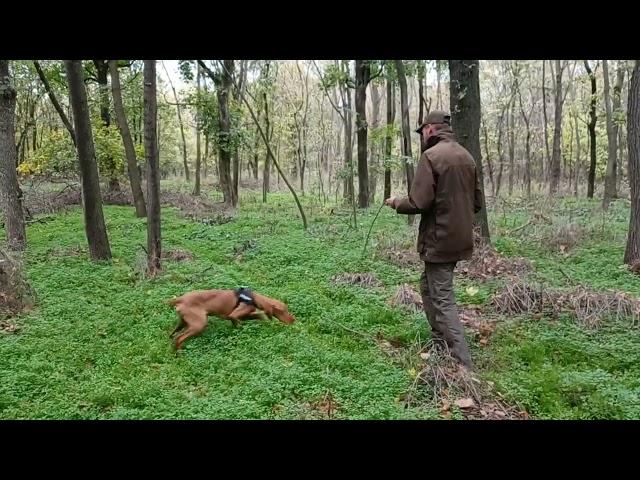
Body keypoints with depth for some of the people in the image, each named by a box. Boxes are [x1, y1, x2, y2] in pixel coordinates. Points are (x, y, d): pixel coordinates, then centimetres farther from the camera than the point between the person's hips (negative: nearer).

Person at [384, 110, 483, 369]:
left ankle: (463, 364, 0)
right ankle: (440, 345, 30)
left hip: (439, 240, -8)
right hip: (461, 238, 8)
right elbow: (476, 202, 14)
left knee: (443, 300, -2)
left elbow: (418, 202, -19)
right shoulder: (466, 156, 10)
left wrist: (395, 202, 0)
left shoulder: (431, 156, -14)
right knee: (428, 286, 22)